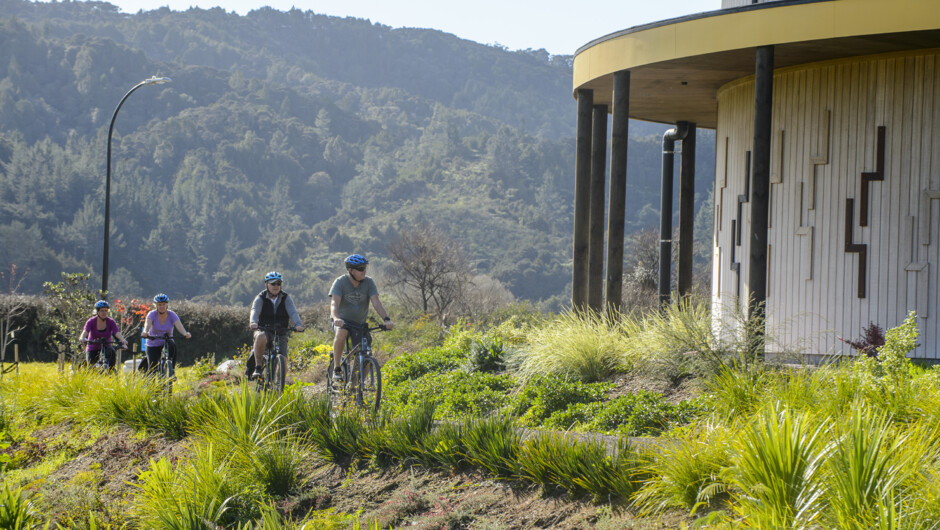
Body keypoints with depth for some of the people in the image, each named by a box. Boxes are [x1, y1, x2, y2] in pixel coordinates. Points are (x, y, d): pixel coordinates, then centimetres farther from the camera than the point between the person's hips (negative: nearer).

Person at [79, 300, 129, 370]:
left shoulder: (110, 322, -8)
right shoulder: (91, 321, -11)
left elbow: (117, 333, -22)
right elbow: (85, 331, -28)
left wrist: (123, 340, -44)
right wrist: (82, 338, -52)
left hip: (106, 347, 0)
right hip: (93, 348, 0)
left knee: (111, 351, -34)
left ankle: (111, 370, -19)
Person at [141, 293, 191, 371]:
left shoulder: (172, 315, -9)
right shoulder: (152, 314, -11)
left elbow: (179, 326, -25)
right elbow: (147, 324, -29)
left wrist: (185, 333, -46)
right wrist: (145, 332, -53)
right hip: (153, 345, 0)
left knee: (173, 346, -34)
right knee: (153, 370, -12)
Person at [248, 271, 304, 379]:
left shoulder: (286, 298, 2)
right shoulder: (260, 298, -2)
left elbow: (293, 312, -14)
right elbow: (255, 311, -21)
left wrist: (298, 325, -35)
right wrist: (253, 322, -44)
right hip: (264, 330, -2)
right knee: (261, 338, -38)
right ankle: (258, 367, -23)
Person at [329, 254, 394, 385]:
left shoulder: (369, 282, -7)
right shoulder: (340, 282, -15)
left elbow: (376, 302, -17)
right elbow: (334, 303, -28)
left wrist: (386, 319, -35)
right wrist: (336, 318, -50)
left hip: (360, 324, 3)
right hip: (342, 321, -3)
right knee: (341, 333, -39)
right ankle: (337, 369, -29)